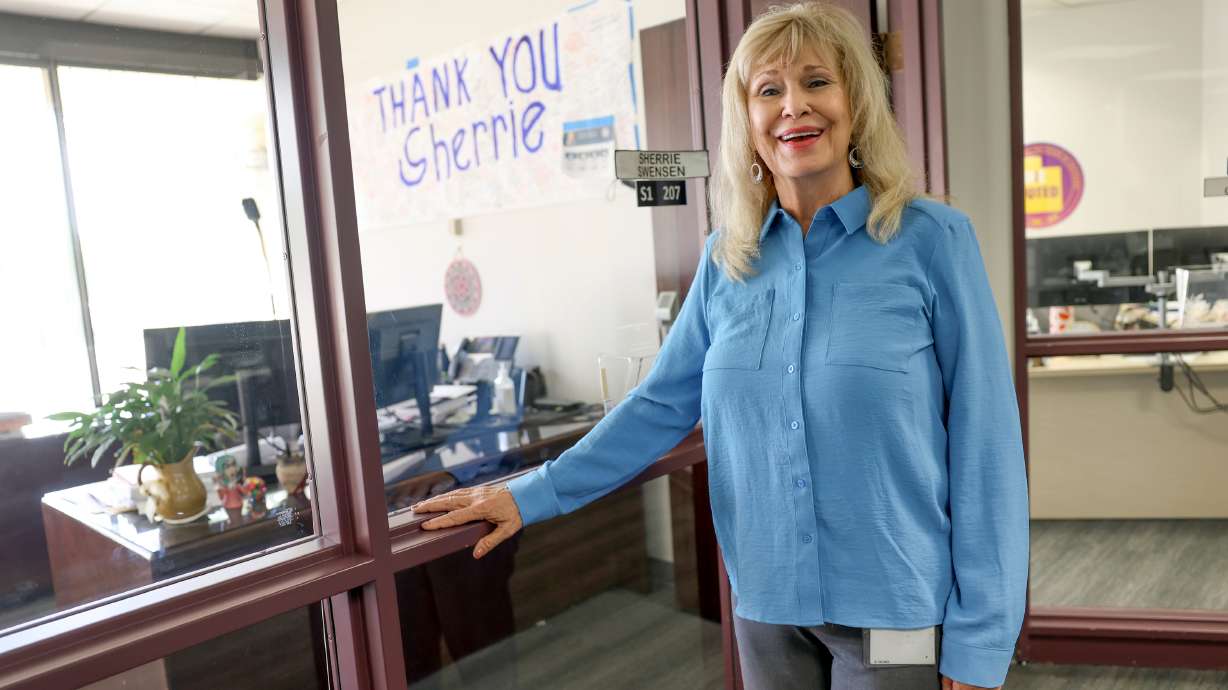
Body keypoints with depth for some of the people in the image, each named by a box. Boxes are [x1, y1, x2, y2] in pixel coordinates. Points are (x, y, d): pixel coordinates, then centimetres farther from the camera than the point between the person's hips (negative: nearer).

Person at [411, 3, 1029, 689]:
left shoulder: (931, 238, -9)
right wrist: (535, 494, 0)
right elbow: (662, 403, 5)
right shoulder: (727, 259, 1)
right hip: (767, 602, 3)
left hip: (898, 607, -3)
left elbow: (984, 442, -9)